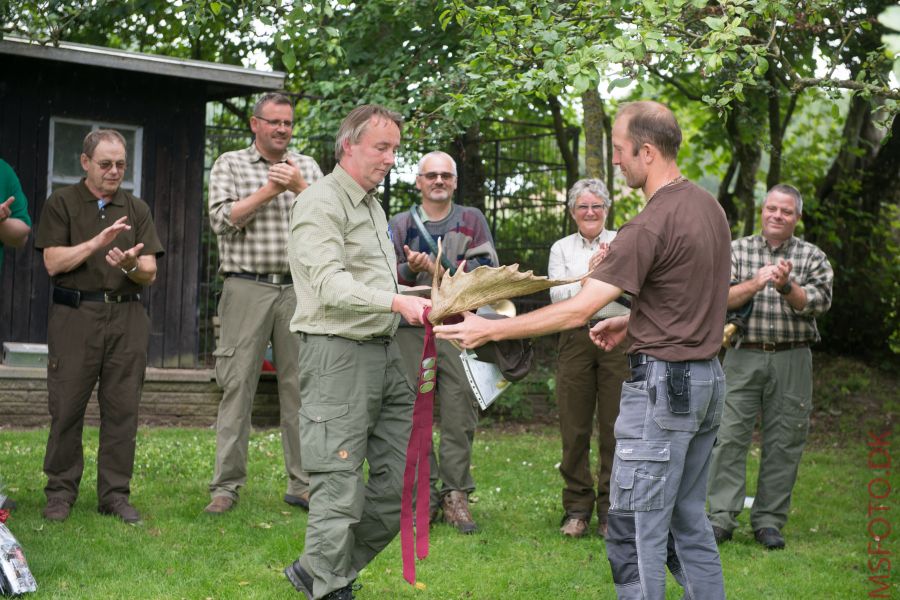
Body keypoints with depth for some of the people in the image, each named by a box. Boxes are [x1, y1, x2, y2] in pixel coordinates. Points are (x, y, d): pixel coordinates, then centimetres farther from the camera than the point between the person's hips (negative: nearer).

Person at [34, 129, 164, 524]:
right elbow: (53, 263, -4)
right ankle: (61, 492, 9)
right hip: (75, 316, -2)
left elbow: (150, 275, 8)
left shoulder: (137, 210, 14)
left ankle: (115, 494, 7)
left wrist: (132, 265, -15)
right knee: (66, 407, -2)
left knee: (122, 409, 1)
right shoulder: (61, 204, 7)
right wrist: (97, 242, -15)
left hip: (127, 317, 3)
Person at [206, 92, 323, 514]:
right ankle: (226, 485, 1)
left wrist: (299, 187, -10)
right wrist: (268, 190, -8)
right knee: (237, 386, -3)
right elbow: (223, 219, -5)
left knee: (300, 386, 3)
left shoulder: (306, 167, 15)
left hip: (298, 289, 3)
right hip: (247, 288, -2)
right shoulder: (230, 164, 8)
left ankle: (302, 483, 9)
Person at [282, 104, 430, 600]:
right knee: (340, 486, -6)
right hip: (338, 354, -9)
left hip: (384, 353, 9)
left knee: (403, 477, 7)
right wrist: (396, 302, -30)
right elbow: (331, 285, -21)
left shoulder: (372, 206, 21)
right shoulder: (322, 203, -9)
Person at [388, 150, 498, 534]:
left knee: (459, 415, -6)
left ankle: (455, 495, -2)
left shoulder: (472, 221, 13)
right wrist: (410, 270, -13)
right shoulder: (400, 224, 13)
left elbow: (491, 269, 3)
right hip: (411, 328, 1)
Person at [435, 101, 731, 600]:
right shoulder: (708, 206, 9)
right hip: (707, 377, 10)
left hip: (662, 380, -9)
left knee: (635, 531, -3)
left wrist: (491, 330, -14)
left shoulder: (650, 225, -19)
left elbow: (577, 310, -20)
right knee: (688, 521, 16)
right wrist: (631, 322, 15)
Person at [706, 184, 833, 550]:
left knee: (783, 443, 2)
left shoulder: (813, 257, 8)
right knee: (730, 436, -6)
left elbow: (819, 303, -6)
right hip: (744, 357, 0)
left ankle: (769, 521, 10)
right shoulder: (737, 250, 8)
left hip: (792, 360, 0)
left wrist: (786, 286, -22)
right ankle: (721, 518, -3)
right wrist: (756, 283, -18)